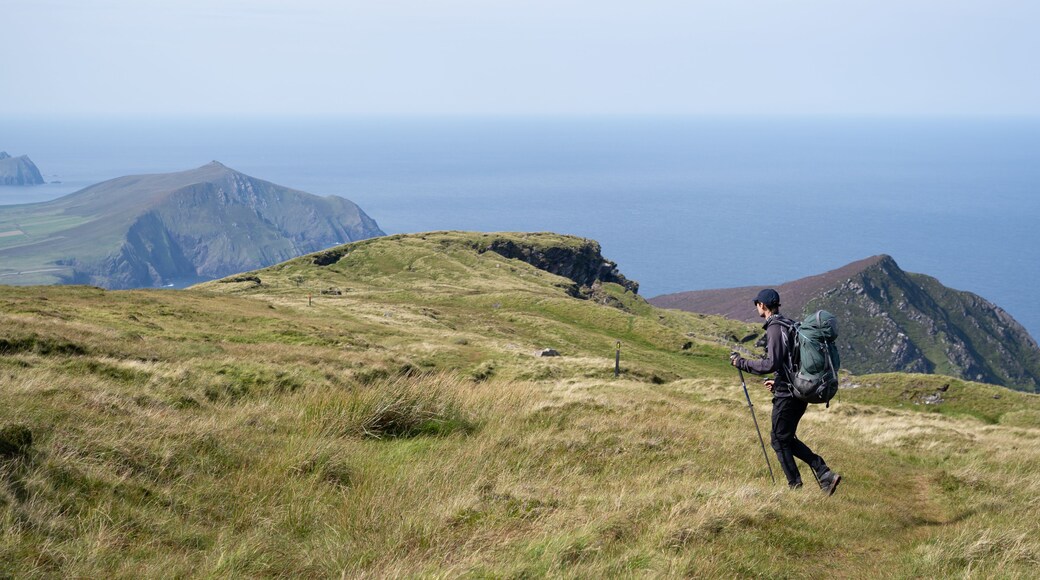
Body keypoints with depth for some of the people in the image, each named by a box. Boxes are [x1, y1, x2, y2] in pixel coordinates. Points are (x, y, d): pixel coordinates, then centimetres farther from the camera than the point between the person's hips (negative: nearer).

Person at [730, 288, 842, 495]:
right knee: (786, 439, 16)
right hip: (799, 391, 9)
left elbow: (772, 364, -25)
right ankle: (825, 474, 8)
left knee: (780, 440, 3)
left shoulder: (775, 328, -16)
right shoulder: (789, 325, 15)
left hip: (787, 395, -9)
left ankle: (796, 486, 6)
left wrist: (742, 363, -15)